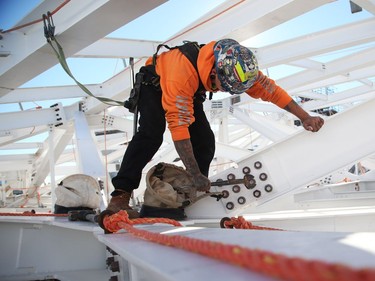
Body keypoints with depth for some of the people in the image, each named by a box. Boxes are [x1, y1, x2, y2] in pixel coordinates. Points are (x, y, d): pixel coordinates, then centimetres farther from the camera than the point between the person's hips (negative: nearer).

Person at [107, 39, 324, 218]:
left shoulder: (237, 65, -28)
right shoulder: (184, 72, -45)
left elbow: (270, 88, -17)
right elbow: (178, 126, -44)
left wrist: (305, 117, -17)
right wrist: (196, 175, -42)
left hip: (189, 92, 6)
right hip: (155, 83, -6)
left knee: (205, 141, -8)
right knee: (152, 134, -29)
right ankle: (120, 196, -30)